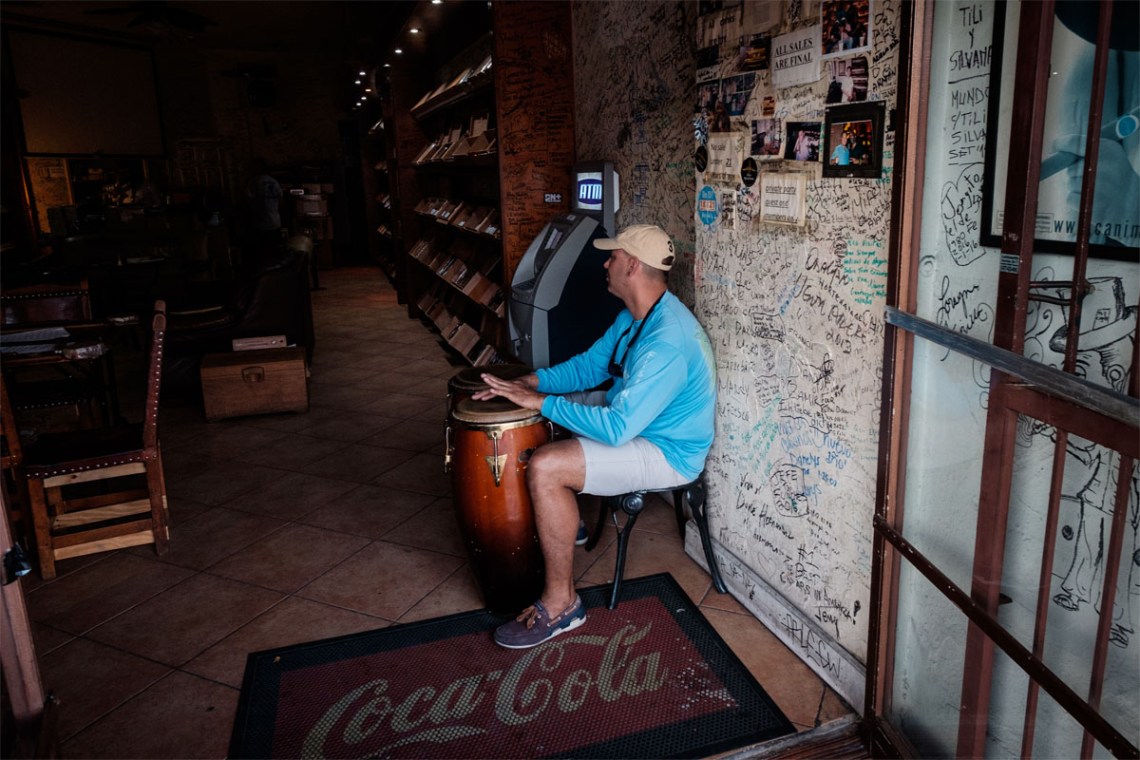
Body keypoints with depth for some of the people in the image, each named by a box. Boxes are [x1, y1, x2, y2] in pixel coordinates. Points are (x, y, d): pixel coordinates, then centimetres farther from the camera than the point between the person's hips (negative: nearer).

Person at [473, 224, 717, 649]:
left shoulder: (667, 340, -32)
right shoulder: (635, 315, 1)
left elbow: (616, 428, -37)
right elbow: (590, 364, 10)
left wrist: (541, 402, -28)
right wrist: (531, 382, -6)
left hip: (668, 452, -11)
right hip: (635, 417, 11)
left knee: (545, 468, -27)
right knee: (541, 420, 17)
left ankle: (561, 605, -10)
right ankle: (564, 522, 33)